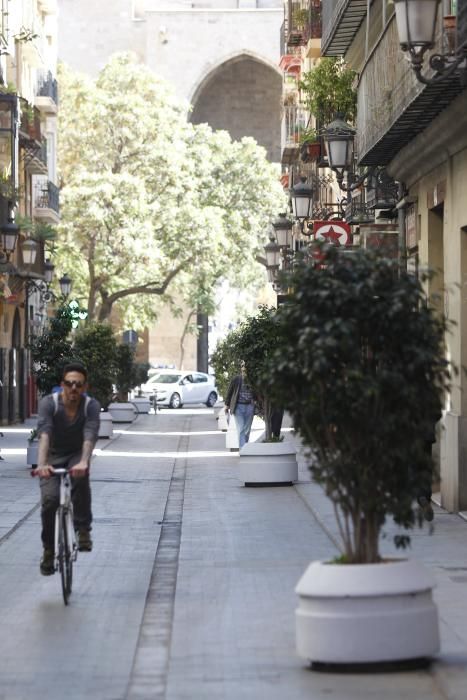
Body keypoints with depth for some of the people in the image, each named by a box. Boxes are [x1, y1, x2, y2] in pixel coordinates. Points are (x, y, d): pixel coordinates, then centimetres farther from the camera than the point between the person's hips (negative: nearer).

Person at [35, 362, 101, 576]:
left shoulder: (91, 406, -19)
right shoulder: (49, 403, -21)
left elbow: (90, 435, -35)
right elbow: (44, 434, -35)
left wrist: (83, 462, -54)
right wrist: (41, 464, -52)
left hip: (76, 456, 0)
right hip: (53, 457, 0)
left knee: (80, 477, -34)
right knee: (49, 499, -20)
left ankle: (83, 530, -20)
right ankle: (49, 549, 2)